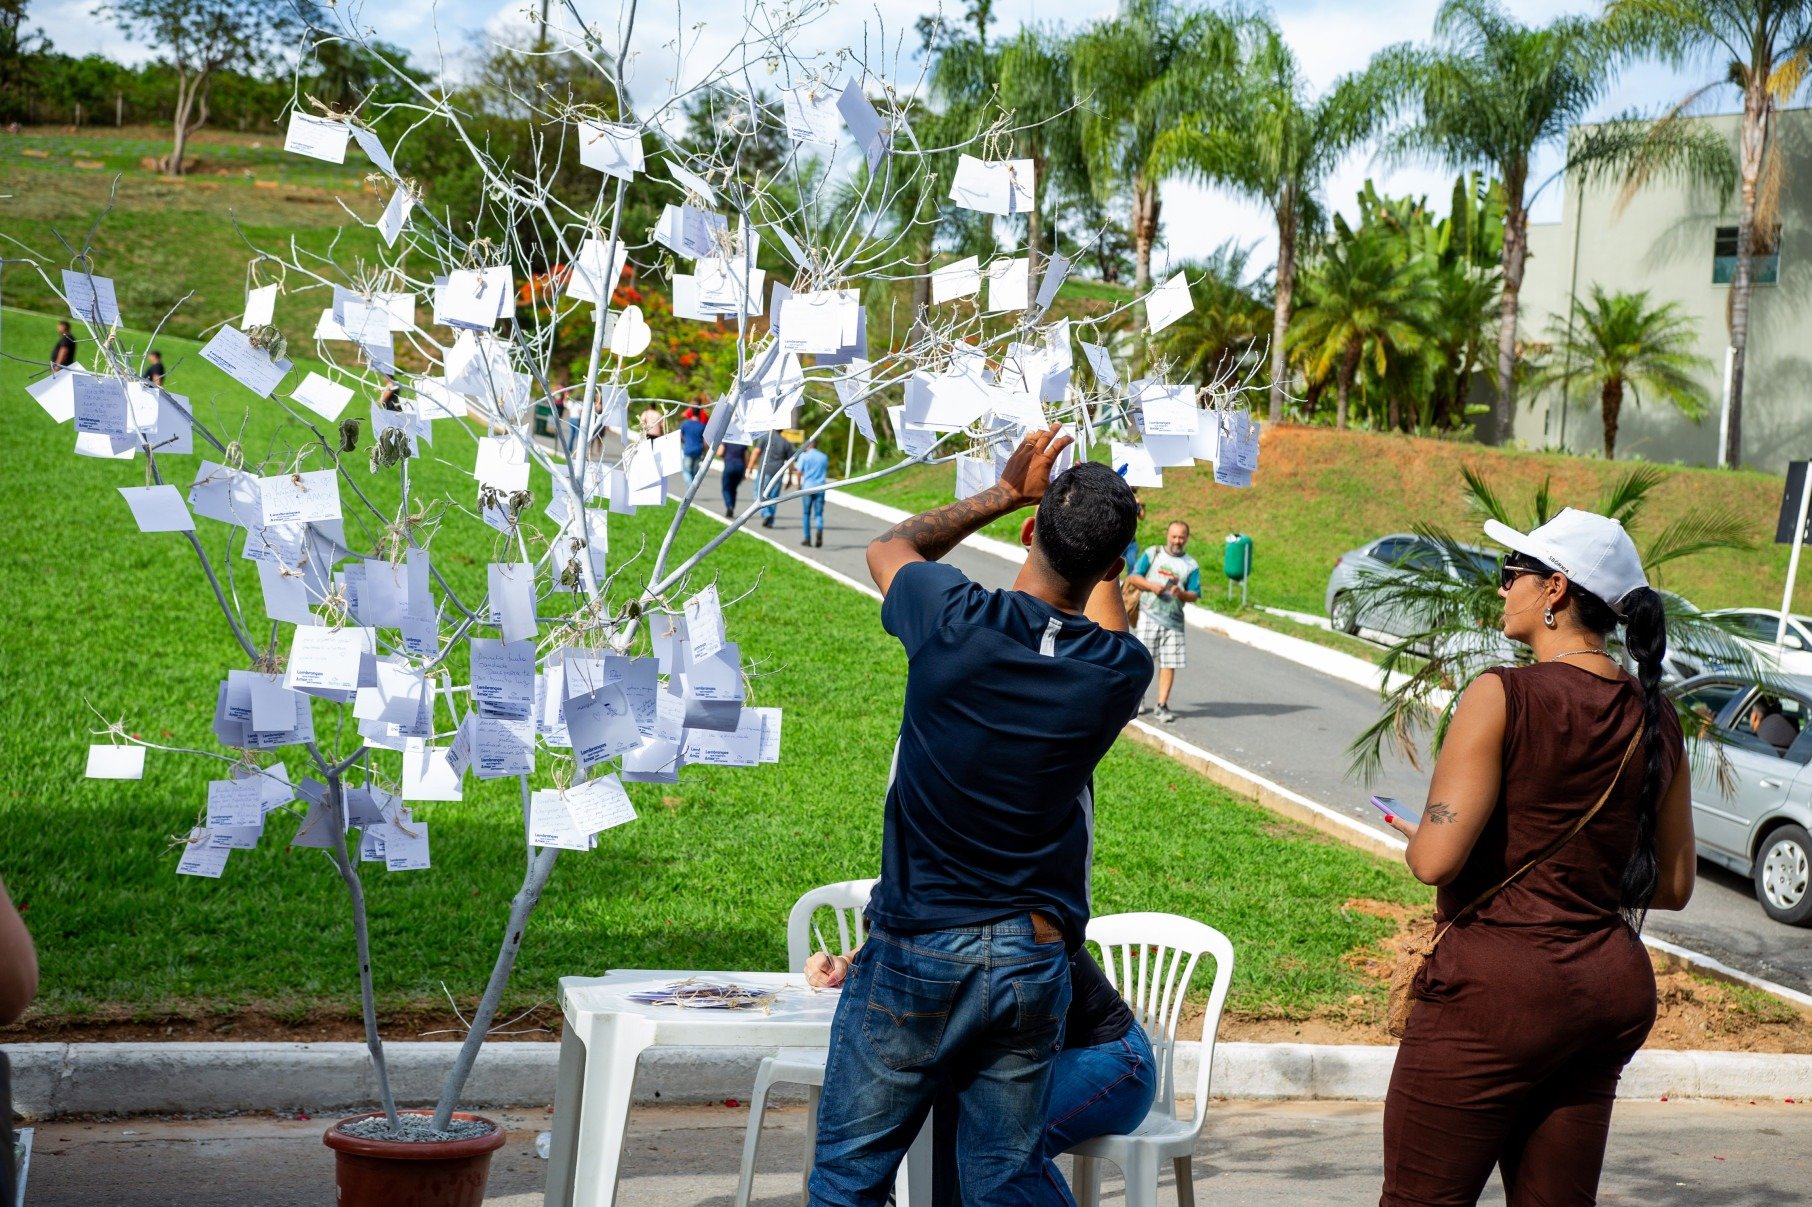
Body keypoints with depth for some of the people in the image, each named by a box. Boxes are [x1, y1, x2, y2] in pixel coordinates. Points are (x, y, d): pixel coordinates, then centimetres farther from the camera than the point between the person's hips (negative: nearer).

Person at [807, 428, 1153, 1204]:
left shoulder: (954, 622, -15)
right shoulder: (1120, 673, -8)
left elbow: (889, 547, 9)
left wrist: (1004, 493, 14)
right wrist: (1100, 535, 23)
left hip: (915, 950, -3)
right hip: (1034, 961, 3)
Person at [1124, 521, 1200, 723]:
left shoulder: (1191, 565, 7)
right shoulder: (1152, 554, 6)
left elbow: (1194, 595, 4)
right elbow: (1133, 577, 4)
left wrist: (1181, 594, -18)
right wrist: (1151, 586, -12)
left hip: (1174, 621, 1)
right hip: (1149, 615, -1)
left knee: (1169, 664, -2)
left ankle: (1162, 705, 3)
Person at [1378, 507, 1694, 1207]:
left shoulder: (1503, 696, -13)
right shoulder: (1655, 718, 6)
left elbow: (1437, 858, -19)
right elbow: (1672, 886, 12)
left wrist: (1414, 840, 2)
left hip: (1498, 987, -7)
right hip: (1614, 990, 7)